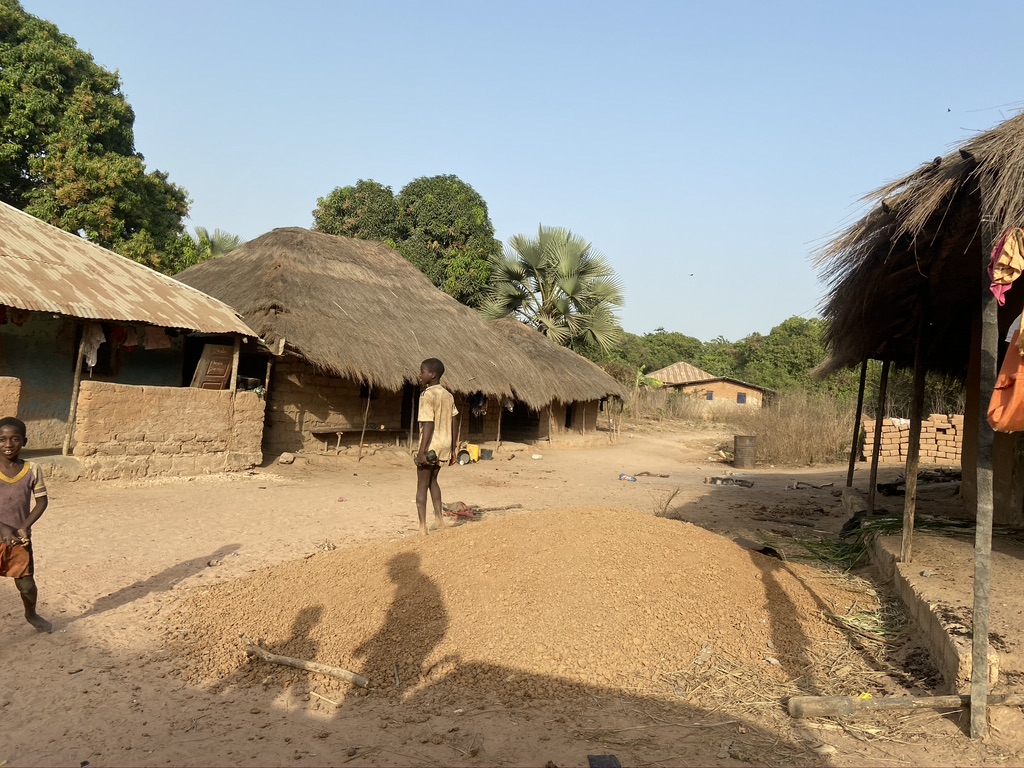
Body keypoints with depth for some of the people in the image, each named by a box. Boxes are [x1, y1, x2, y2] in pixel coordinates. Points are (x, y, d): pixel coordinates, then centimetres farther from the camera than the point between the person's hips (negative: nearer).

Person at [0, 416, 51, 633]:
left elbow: (41, 502, -2)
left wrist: (24, 527, -14)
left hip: (20, 540, 1)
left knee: (27, 584, 9)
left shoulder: (32, 470, -6)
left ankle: (31, 614, 37)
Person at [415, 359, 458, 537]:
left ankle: (422, 528, 0)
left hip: (430, 446, -7)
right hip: (444, 445, 7)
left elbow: (428, 425, -19)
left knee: (422, 487, 2)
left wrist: (422, 451, -17)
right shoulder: (448, 396, 9)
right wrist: (452, 450, 14)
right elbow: (453, 424, 10)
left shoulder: (427, 395, -13)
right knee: (432, 480, 25)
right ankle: (439, 519, 23)